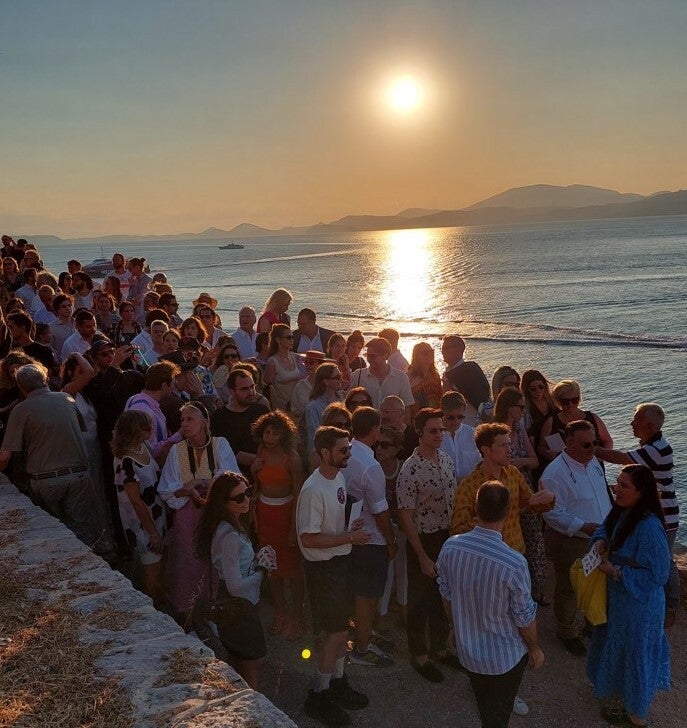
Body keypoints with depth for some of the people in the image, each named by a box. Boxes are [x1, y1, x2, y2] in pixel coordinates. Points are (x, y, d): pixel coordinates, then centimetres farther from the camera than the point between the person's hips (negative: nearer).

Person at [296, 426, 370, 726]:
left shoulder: (339, 477, 2)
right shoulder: (313, 490, -26)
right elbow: (309, 538, -25)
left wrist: (351, 527, -3)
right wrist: (350, 537, -22)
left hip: (341, 560, 8)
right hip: (323, 566, -8)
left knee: (340, 627, 20)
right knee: (334, 632, 2)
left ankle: (337, 682, 38)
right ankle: (319, 695, 20)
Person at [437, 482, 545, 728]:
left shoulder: (450, 547, -19)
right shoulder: (513, 563, -32)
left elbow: (447, 597, -3)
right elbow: (525, 617, -18)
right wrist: (535, 649, 2)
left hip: (467, 649, 4)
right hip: (505, 657, -3)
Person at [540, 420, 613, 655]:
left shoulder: (593, 462, 1)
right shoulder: (555, 473, -25)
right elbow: (553, 514, -24)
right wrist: (585, 527, -28)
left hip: (598, 537, 8)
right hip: (569, 543, -7)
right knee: (569, 589, 12)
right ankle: (568, 633, 34)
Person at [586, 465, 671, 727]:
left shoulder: (649, 527, -33)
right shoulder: (621, 511, -8)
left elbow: (657, 575, -28)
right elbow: (606, 527, 13)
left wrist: (615, 572, -25)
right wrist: (600, 541, -9)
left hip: (640, 604, -8)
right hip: (619, 596, 8)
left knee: (635, 653, 14)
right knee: (618, 646, 28)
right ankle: (621, 689, 55)